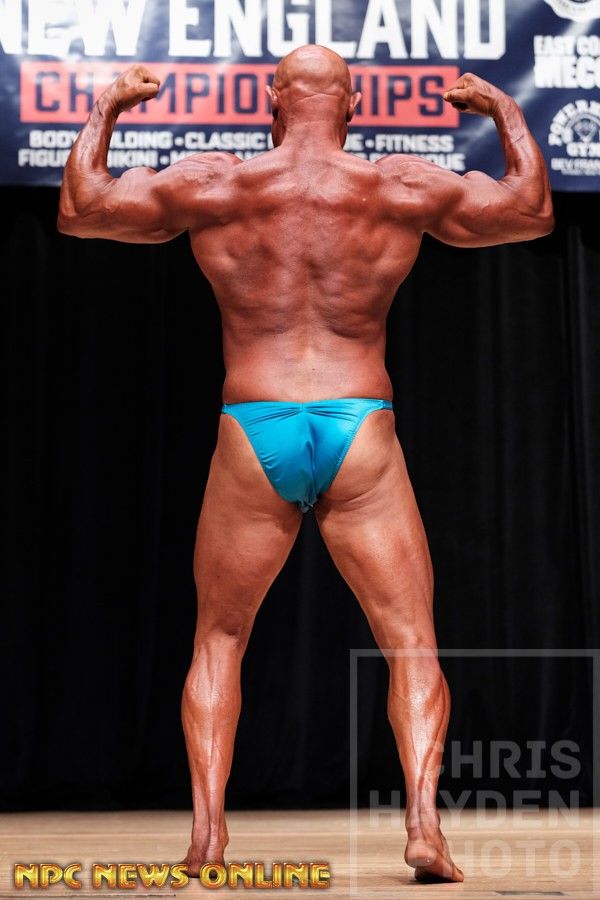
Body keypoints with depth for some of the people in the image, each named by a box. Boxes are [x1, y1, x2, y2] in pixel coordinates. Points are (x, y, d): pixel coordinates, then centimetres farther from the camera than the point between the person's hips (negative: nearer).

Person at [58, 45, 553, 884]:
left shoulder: (211, 184, 1)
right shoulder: (403, 187, 3)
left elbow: (78, 209, 11)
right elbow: (533, 211, 15)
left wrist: (105, 109, 25)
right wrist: (505, 109, 29)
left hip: (253, 437, 1)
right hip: (362, 438, 0)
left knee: (218, 639, 17)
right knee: (412, 644, 7)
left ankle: (207, 828, 6)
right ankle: (423, 821, -10)